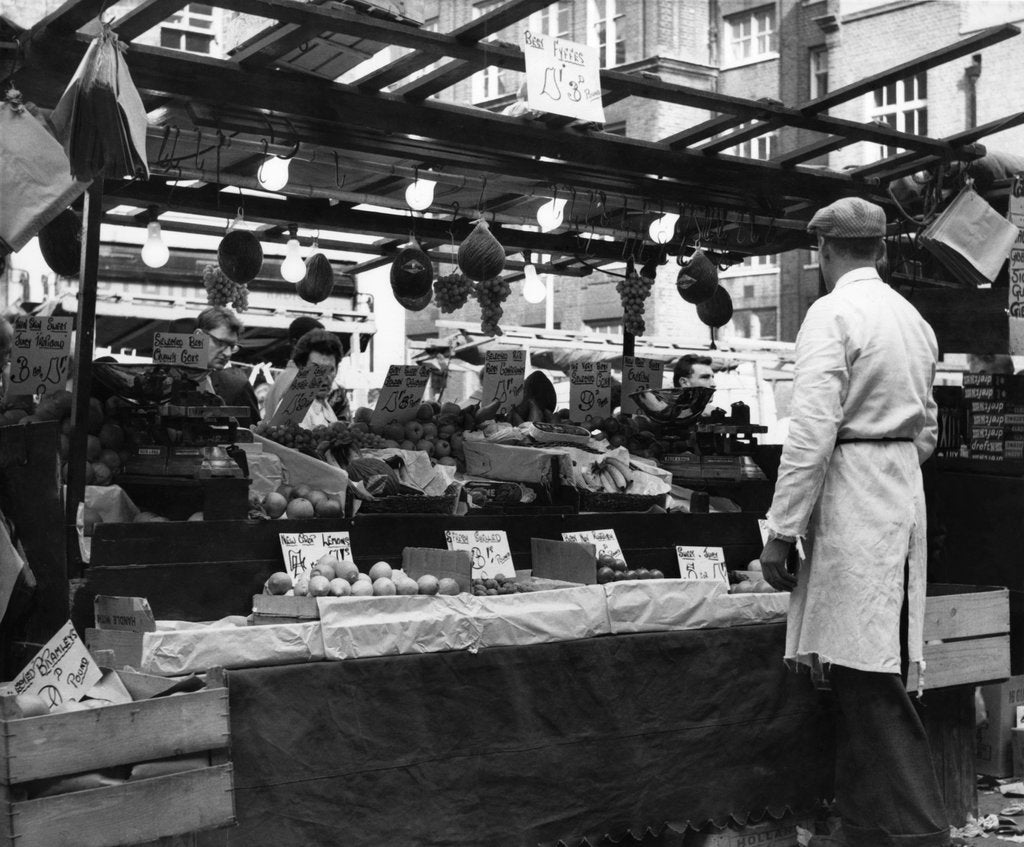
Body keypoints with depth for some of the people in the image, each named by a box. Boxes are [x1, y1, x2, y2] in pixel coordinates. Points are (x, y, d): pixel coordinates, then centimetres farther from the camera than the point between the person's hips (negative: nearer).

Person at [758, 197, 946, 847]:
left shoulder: (833, 314, -9)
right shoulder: (914, 318, 15)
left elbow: (812, 432, -17)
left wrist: (781, 531, -13)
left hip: (851, 503, -8)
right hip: (905, 498, 8)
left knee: (870, 684, -4)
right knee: (867, 678, 13)